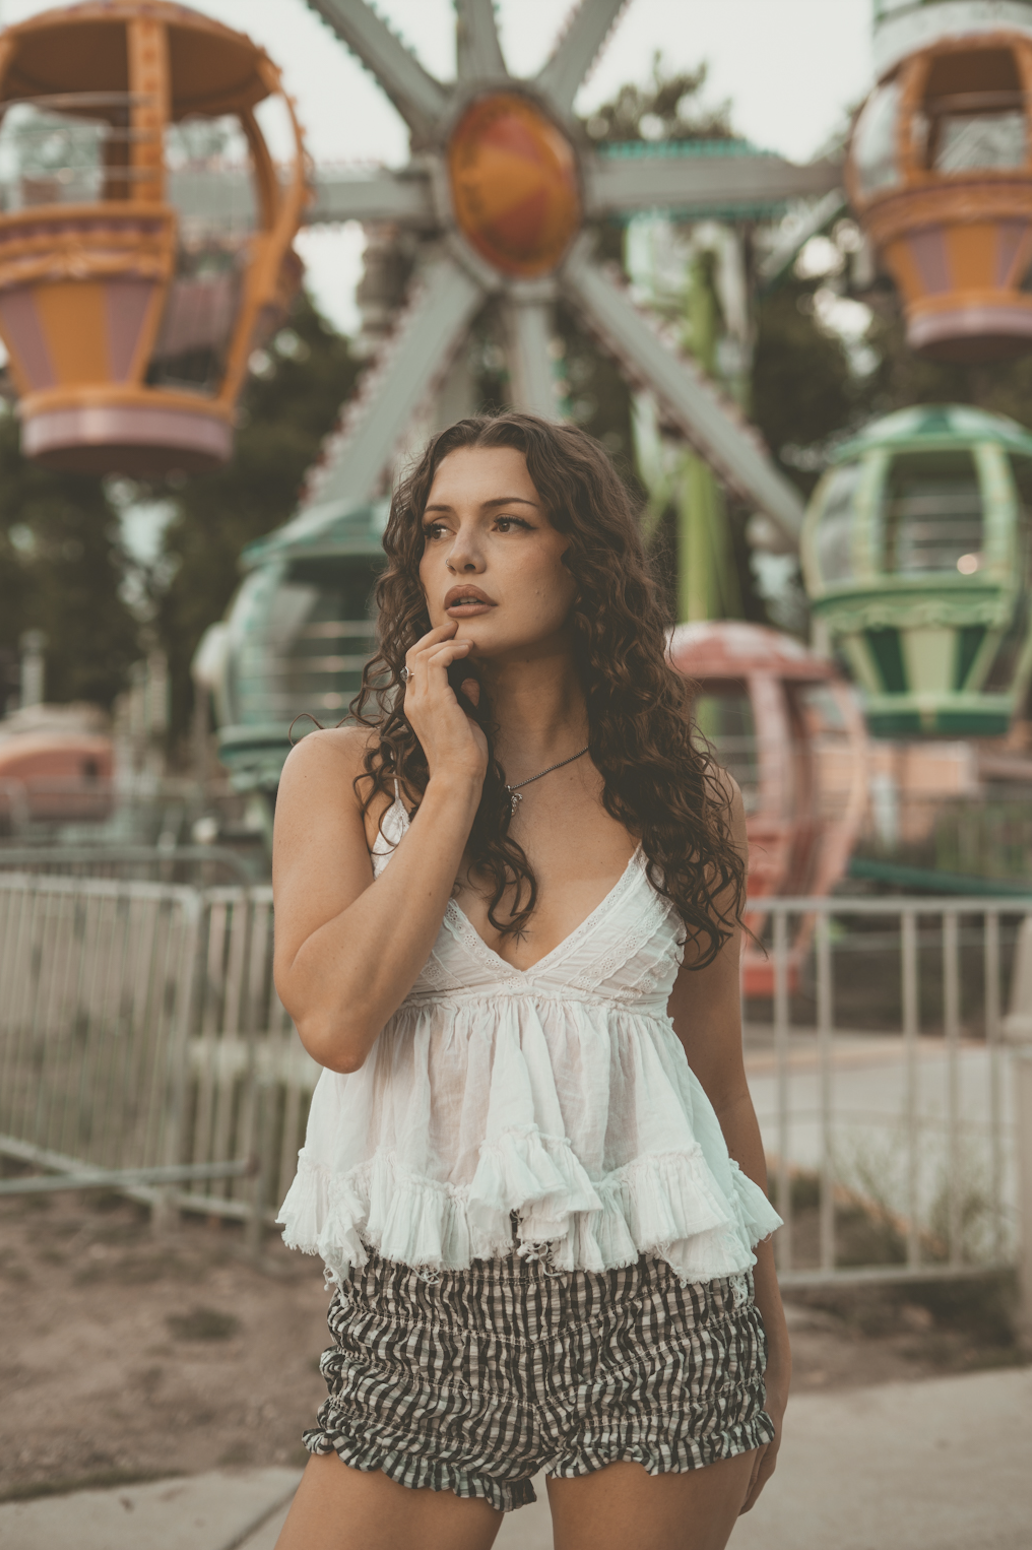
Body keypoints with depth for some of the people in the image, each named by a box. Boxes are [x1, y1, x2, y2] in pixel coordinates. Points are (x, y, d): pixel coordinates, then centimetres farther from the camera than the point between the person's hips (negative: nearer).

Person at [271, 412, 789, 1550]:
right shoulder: (344, 772, 3)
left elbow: (718, 1083, 10)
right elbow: (333, 1020, -12)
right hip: (424, 1316, 0)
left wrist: (769, 1345, 14)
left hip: (653, 1312, 1)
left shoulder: (689, 804, 5)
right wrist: (455, 780, -9)